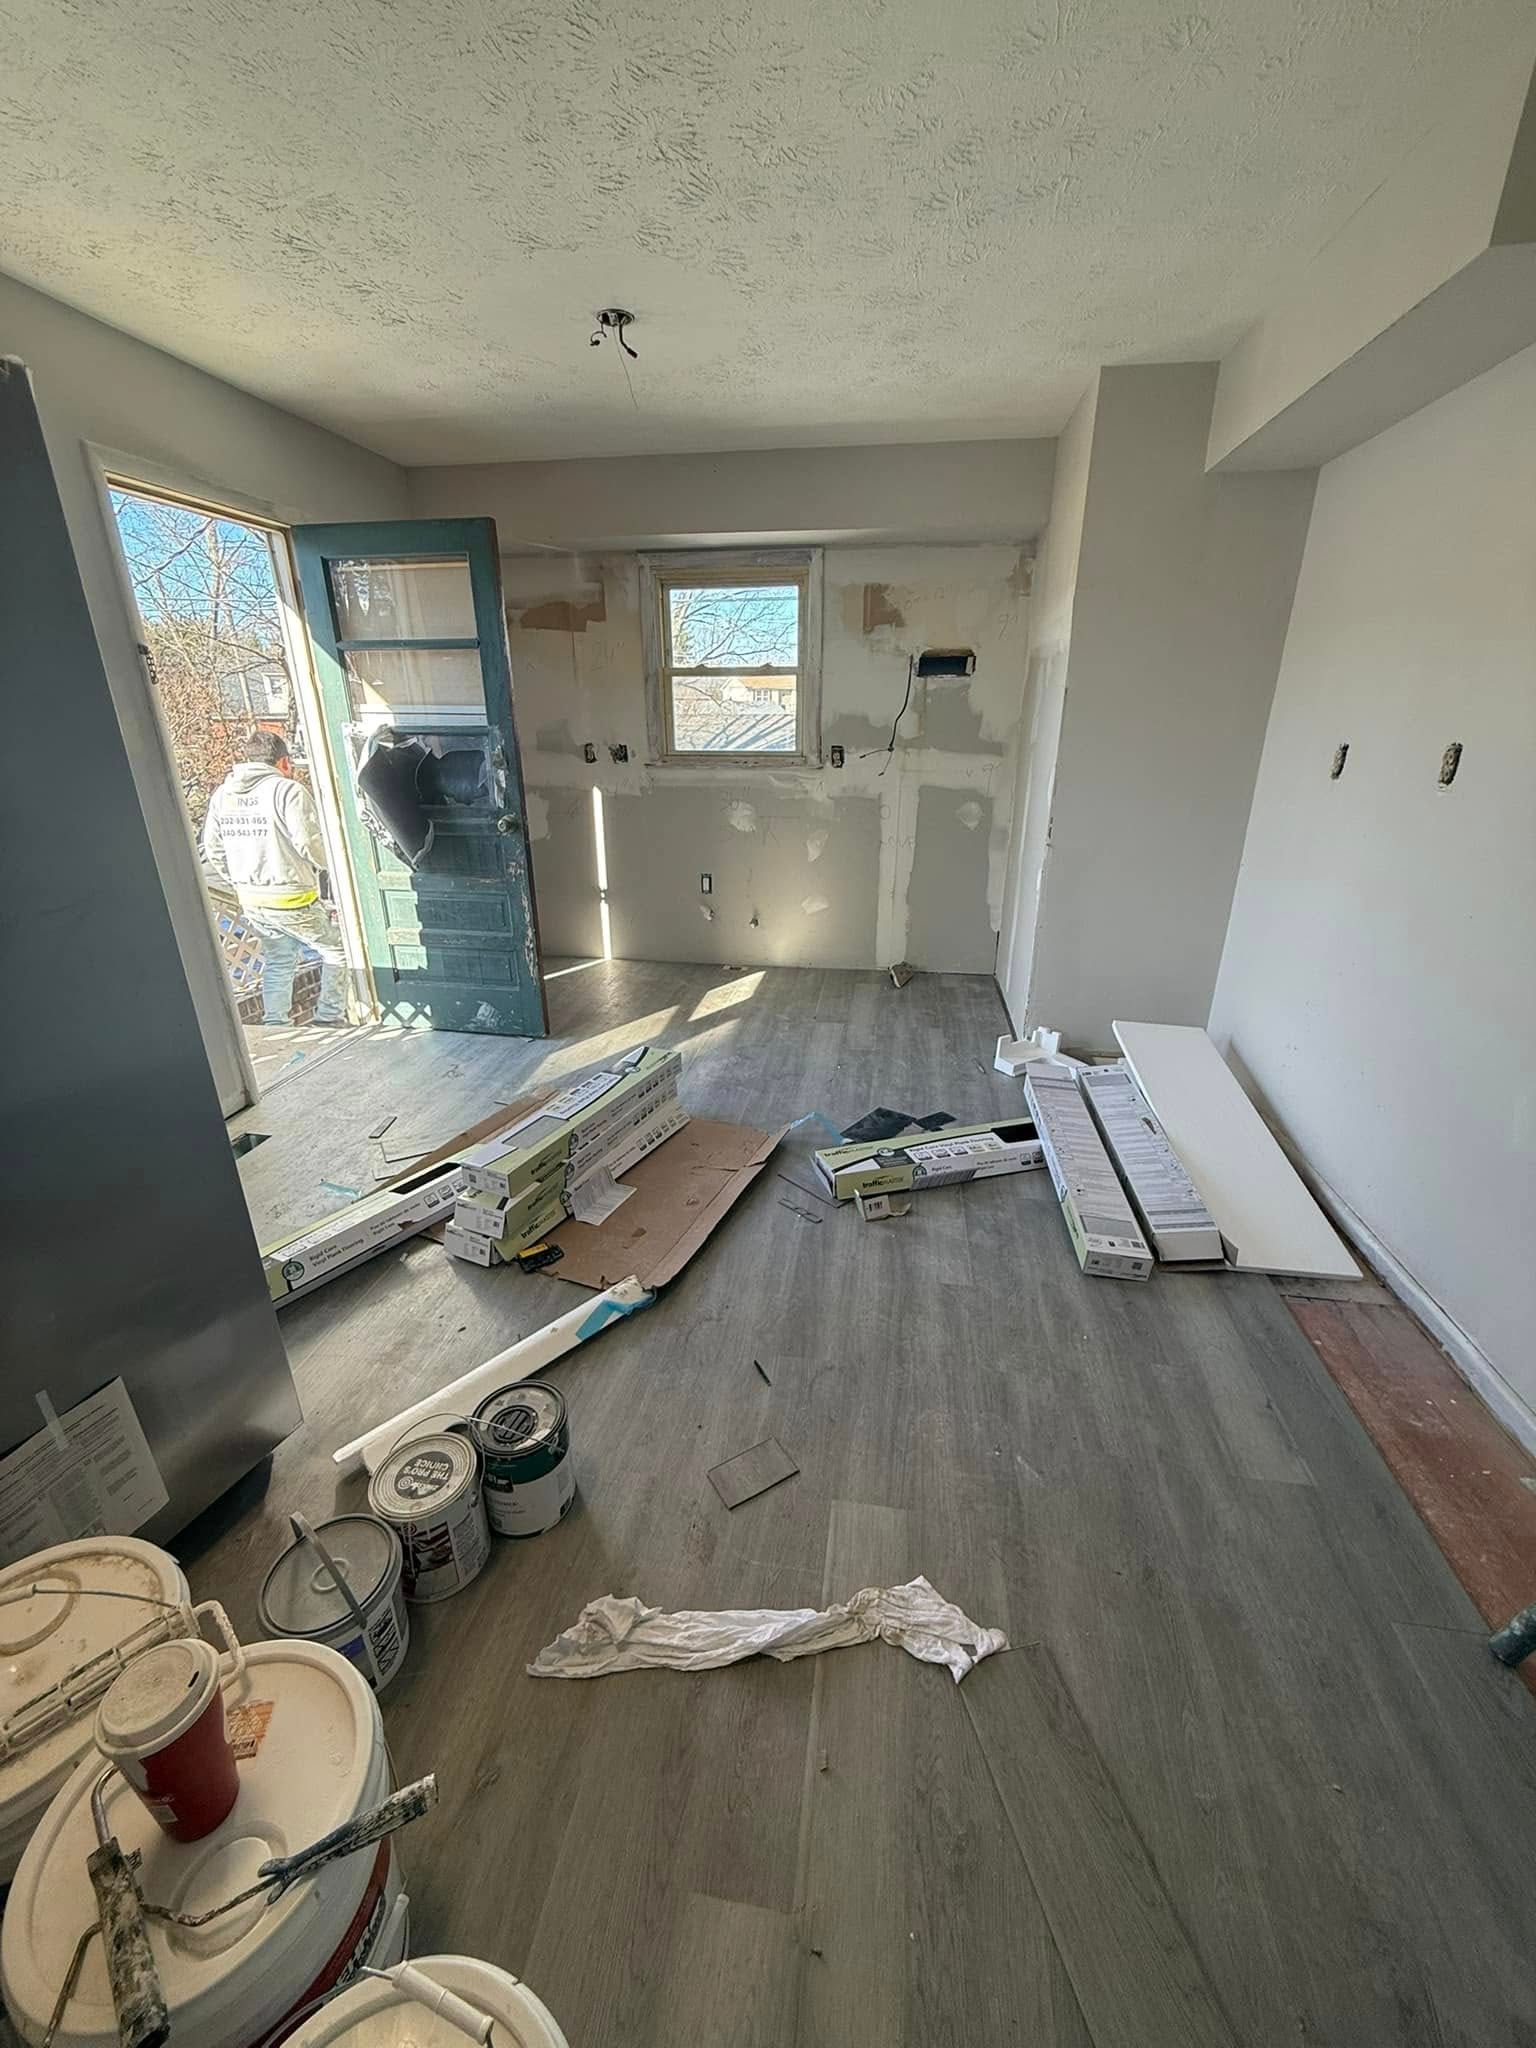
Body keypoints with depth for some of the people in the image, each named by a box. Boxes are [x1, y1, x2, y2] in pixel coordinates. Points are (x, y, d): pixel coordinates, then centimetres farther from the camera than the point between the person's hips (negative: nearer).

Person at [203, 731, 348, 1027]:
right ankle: (329, 1019, 14)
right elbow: (310, 844, -22)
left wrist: (241, 884, 21)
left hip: (251, 901, 7)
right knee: (336, 952, 11)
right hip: (293, 900, -7)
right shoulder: (288, 790, -14)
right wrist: (330, 865, -1)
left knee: (277, 961, 23)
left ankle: (274, 1025, 25)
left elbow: (213, 850, 11)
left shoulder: (222, 794, 7)